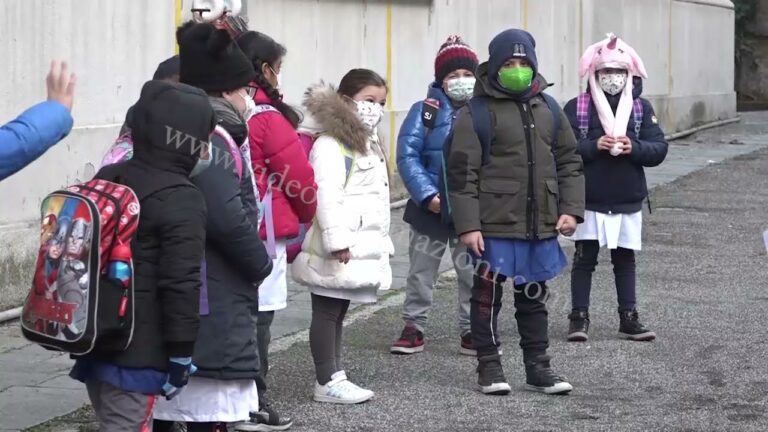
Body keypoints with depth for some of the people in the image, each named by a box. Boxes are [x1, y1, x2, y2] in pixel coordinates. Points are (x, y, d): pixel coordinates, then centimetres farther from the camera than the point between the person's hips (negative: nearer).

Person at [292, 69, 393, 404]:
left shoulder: (368, 144, 22)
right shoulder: (331, 145, -13)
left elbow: (377, 198, 27)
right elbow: (327, 196, -22)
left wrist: (381, 241, 25)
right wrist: (337, 240, -28)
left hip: (362, 247, 10)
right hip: (337, 250, -10)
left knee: (338, 313, 14)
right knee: (327, 312, -3)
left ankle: (335, 376, 19)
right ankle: (327, 382, -1)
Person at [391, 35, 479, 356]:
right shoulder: (425, 111, -2)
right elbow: (407, 156, -8)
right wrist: (428, 195, -17)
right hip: (432, 209, 0)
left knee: (473, 274, 7)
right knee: (421, 271, 10)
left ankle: (471, 330, 17)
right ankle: (413, 328, 21)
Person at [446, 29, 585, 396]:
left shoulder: (548, 110, 9)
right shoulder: (477, 114, -7)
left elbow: (568, 162, 14)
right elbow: (462, 173, -9)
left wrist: (570, 209, 3)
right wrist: (467, 225, -14)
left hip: (540, 226, 5)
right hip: (495, 226, -5)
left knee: (534, 296, 13)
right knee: (488, 293, 3)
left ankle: (538, 367, 22)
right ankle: (489, 367, 14)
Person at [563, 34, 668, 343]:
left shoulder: (641, 108, 4)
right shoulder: (577, 107, -3)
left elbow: (659, 149, -1)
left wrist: (634, 147, -19)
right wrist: (594, 146, -23)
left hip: (628, 201, 2)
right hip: (589, 201, -2)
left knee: (625, 260, 11)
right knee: (584, 259, 2)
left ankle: (629, 319, 17)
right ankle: (579, 318, 7)